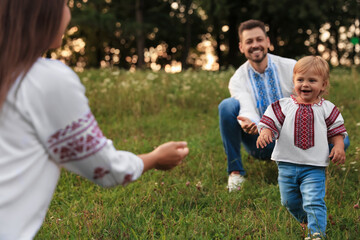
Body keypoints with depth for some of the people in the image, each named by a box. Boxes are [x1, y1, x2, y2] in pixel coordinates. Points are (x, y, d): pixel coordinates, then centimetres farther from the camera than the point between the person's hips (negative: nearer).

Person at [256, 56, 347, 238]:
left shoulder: (327, 109, 2)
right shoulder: (283, 106, 1)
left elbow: (336, 131, 7)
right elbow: (270, 122, -2)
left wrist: (339, 146, -11)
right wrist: (265, 133, -23)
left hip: (314, 167, -2)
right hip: (287, 164, 3)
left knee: (314, 202, -13)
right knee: (289, 201, 17)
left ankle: (317, 232, -5)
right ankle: (305, 219, 44)